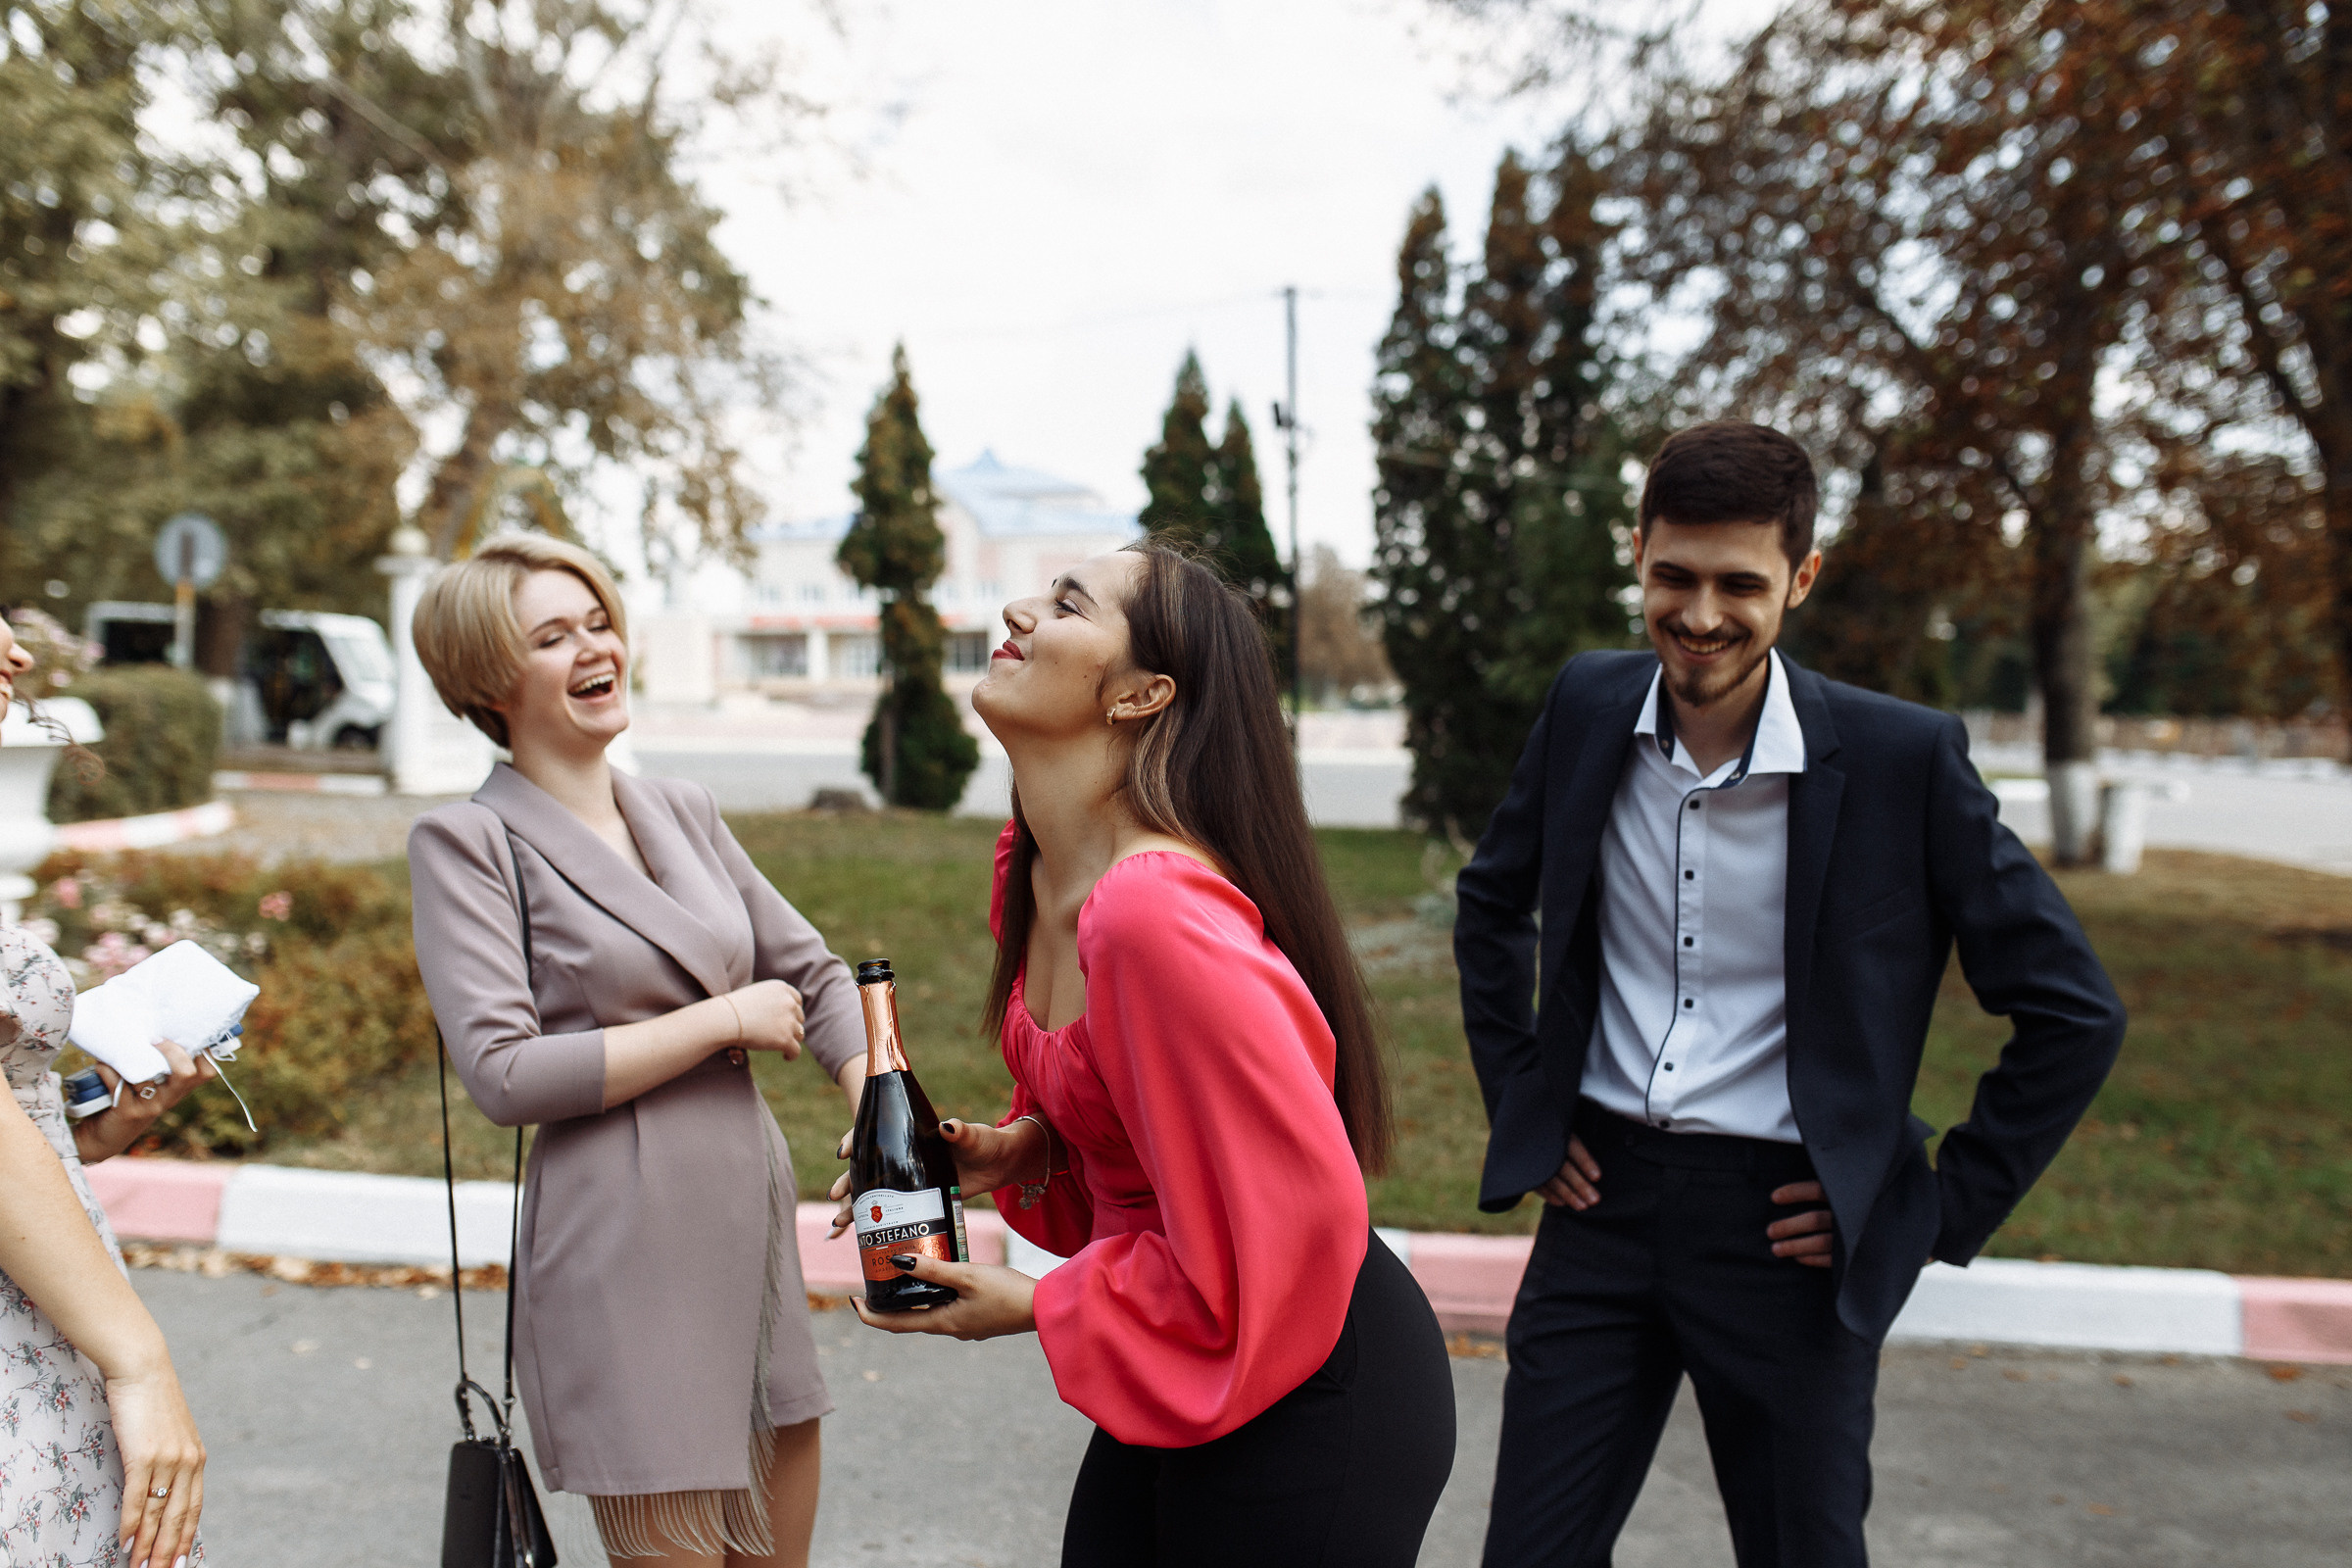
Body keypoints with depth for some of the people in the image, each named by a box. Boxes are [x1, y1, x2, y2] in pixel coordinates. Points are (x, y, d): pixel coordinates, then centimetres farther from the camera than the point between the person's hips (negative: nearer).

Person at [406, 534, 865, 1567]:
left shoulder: (686, 813, 11)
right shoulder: (467, 842, -6)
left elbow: (812, 972, 12)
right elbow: (504, 1074, -15)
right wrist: (727, 1020, -12)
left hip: (751, 1230, 6)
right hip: (621, 1253, -6)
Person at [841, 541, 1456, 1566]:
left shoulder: (1156, 913, -29)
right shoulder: (1033, 868, 1)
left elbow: (1291, 1208, -27)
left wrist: (1041, 1306, -15)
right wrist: (1022, 1150, -3)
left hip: (1308, 1403, -8)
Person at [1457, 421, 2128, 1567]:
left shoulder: (1906, 758, -12)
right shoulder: (1586, 707, -1)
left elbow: (2075, 1015, -5)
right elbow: (1492, 903, 17)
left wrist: (1948, 1208, -5)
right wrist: (1516, 1101, 11)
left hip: (1789, 1240, -3)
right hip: (1604, 1203, 3)